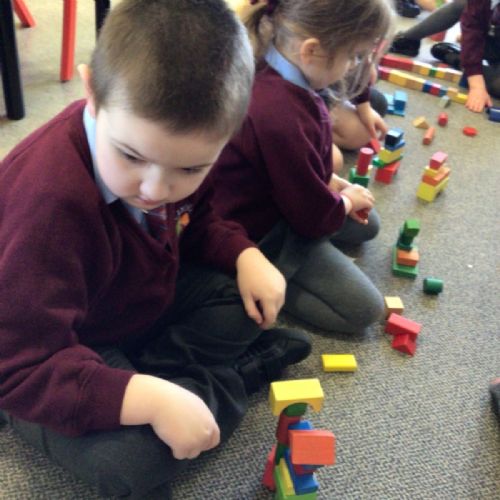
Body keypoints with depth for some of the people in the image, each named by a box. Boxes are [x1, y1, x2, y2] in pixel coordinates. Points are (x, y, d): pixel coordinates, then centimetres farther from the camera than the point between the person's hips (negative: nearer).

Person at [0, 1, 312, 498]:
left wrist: (246, 257, -12)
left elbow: (195, 222, 7)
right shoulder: (50, 201, -40)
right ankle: (239, 372, -3)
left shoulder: (176, 146, -15)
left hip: (140, 302, 7)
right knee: (134, 458, -28)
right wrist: (151, 399, -45)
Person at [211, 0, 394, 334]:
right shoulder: (282, 118, -39)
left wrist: (332, 183, 4)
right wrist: (348, 200, -2)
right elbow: (316, 216, -22)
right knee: (365, 309, -4)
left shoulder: (275, 77, -10)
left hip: (277, 197, 9)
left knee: (366, 225, 25)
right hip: (262, 233, -9)